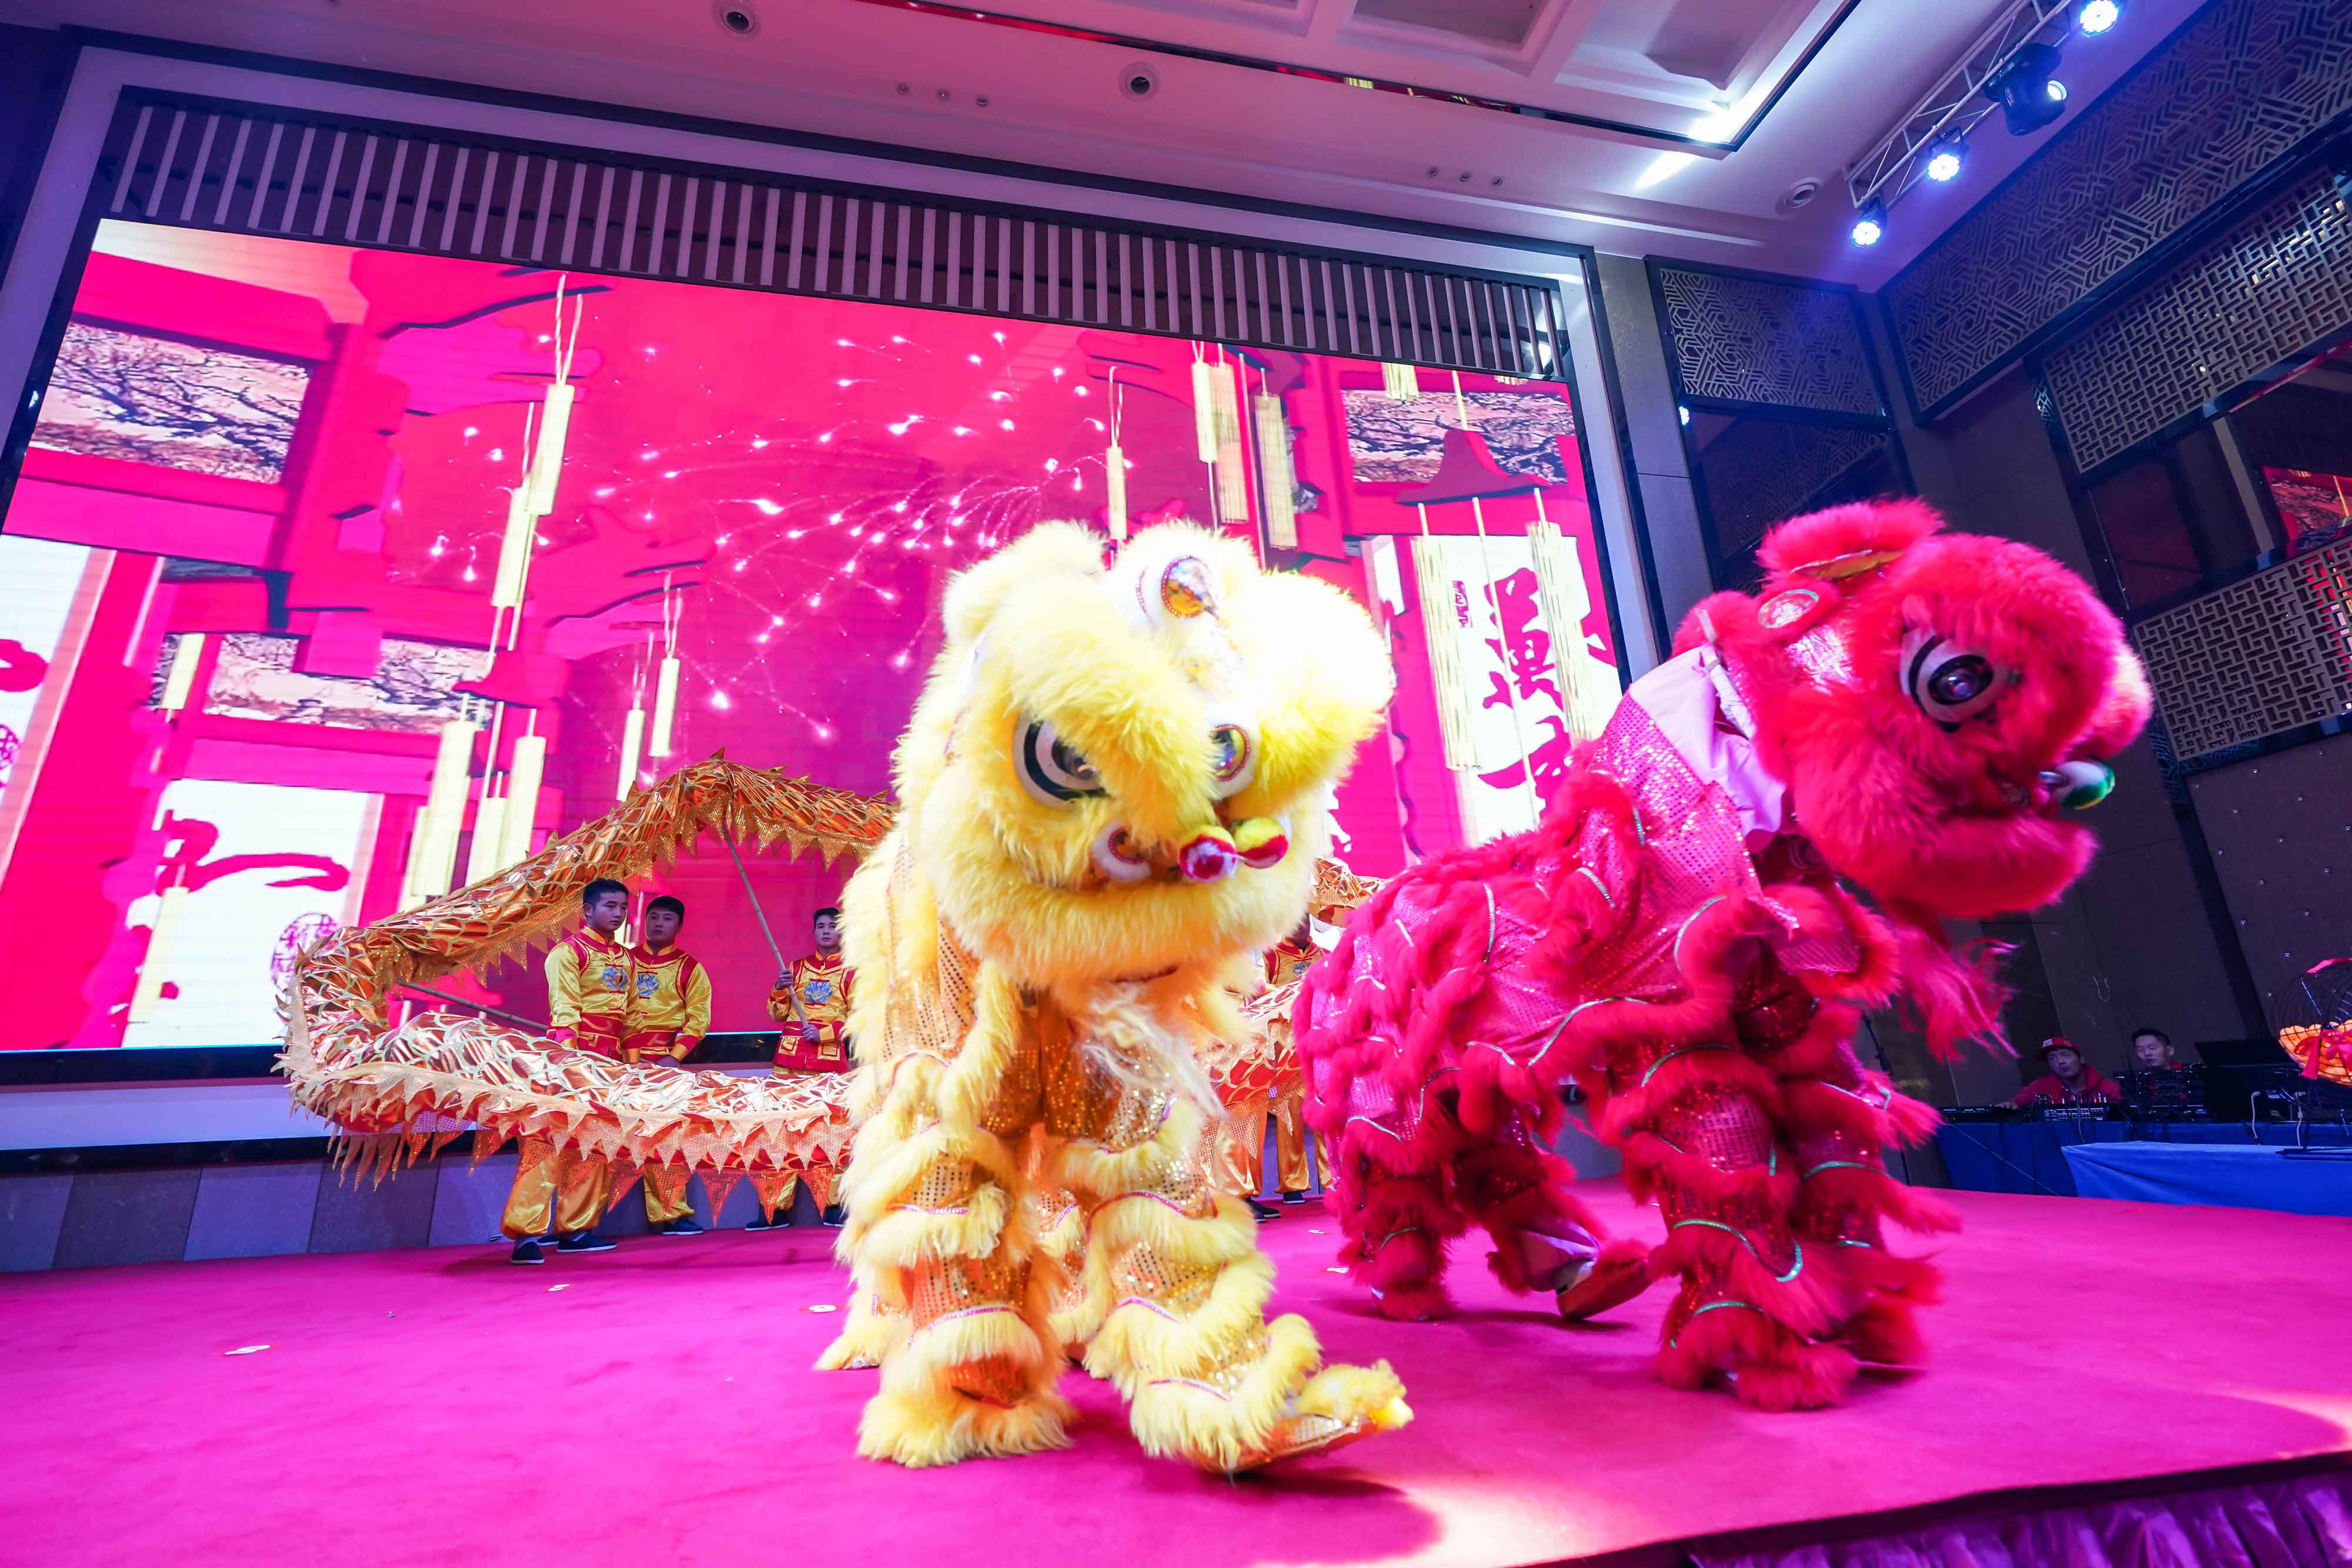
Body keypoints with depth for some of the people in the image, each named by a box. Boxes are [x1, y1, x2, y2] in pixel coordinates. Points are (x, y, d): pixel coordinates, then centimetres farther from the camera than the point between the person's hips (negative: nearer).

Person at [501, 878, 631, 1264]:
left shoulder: (626, 959, 17)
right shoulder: (569, 950, -3)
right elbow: (564, 1007, -12)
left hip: (609, 1061, 7)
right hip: (574, 1055, -7)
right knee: (549, 1140, -9)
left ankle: (575, 1228, 15)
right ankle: (524, 1233, -6)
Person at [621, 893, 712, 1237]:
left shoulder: (690, 969, 7)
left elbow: (698, 1018, 1)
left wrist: (674, 1057, -11)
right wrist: (627, 1057, -4)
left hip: (668, 1060, -1)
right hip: (628, 1061, 1)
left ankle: (666, 1213, 6)